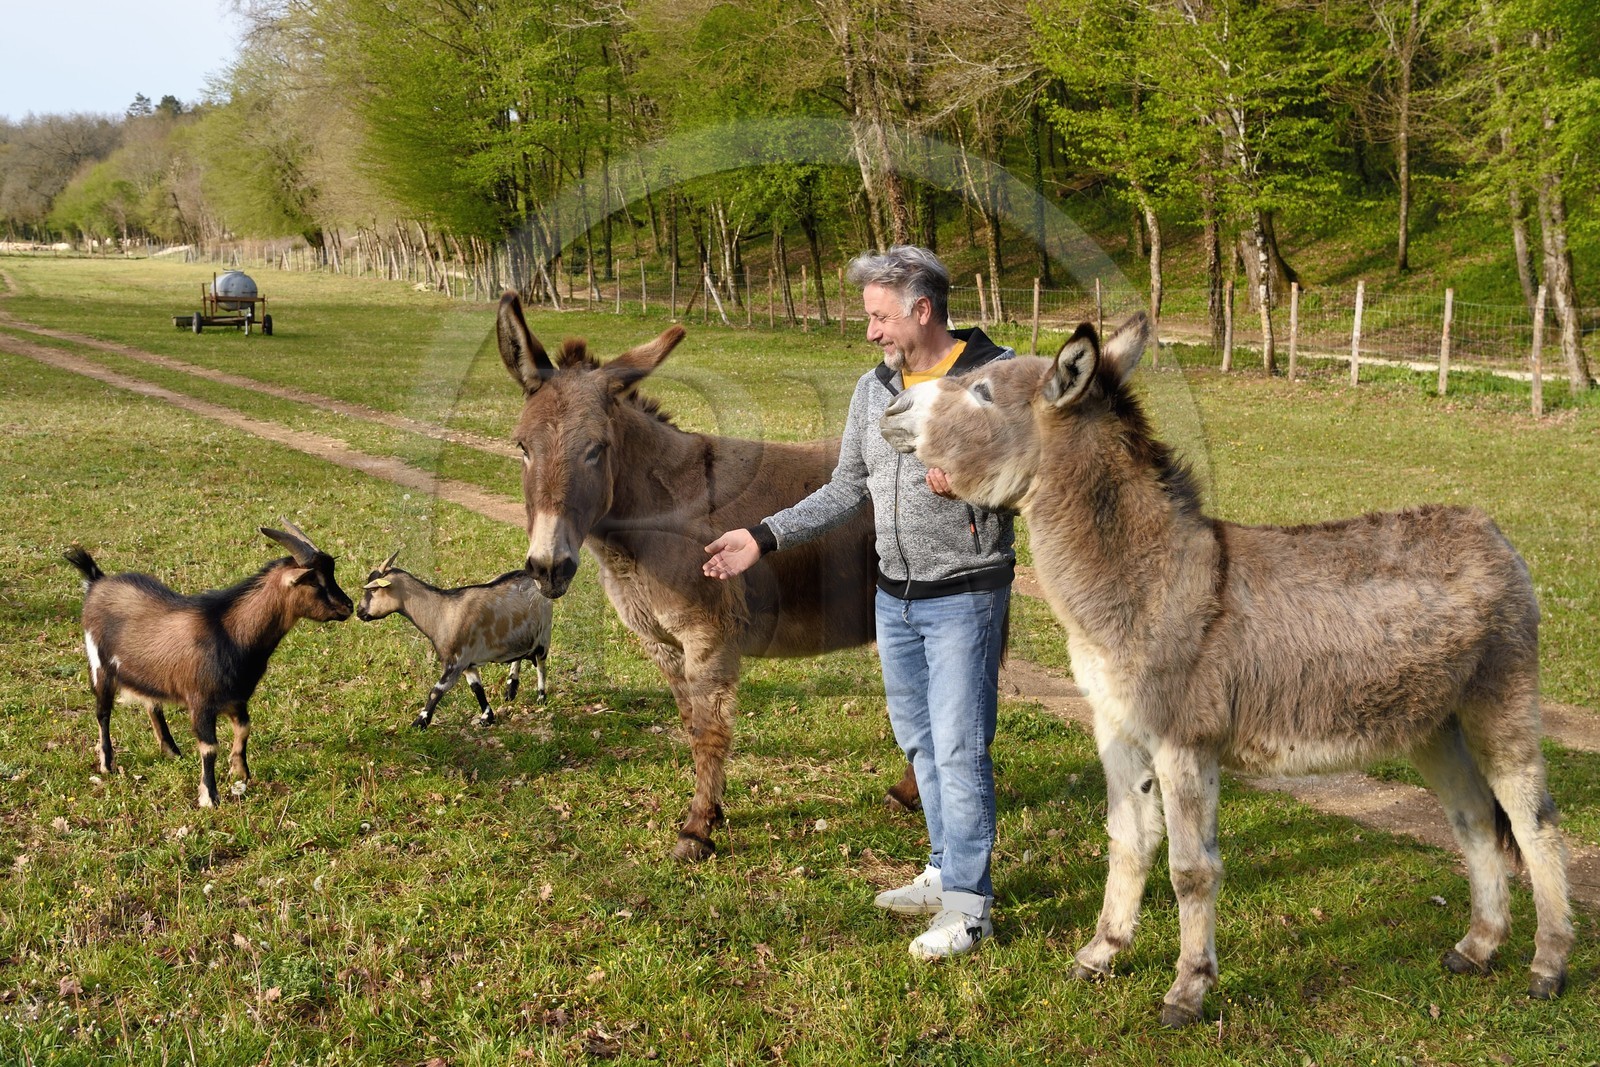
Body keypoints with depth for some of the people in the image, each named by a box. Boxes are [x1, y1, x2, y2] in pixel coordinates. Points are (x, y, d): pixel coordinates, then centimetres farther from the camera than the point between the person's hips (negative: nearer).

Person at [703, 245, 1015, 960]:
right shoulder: (873, 388, 8)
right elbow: (846, 491, 13)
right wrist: (762, 538, 5)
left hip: (964, 598, -6)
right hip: (894, 599, 7)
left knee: (959, 748, -5)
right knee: (919, 743, 15)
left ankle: (967, 906, 6)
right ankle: (945, 874, 30)